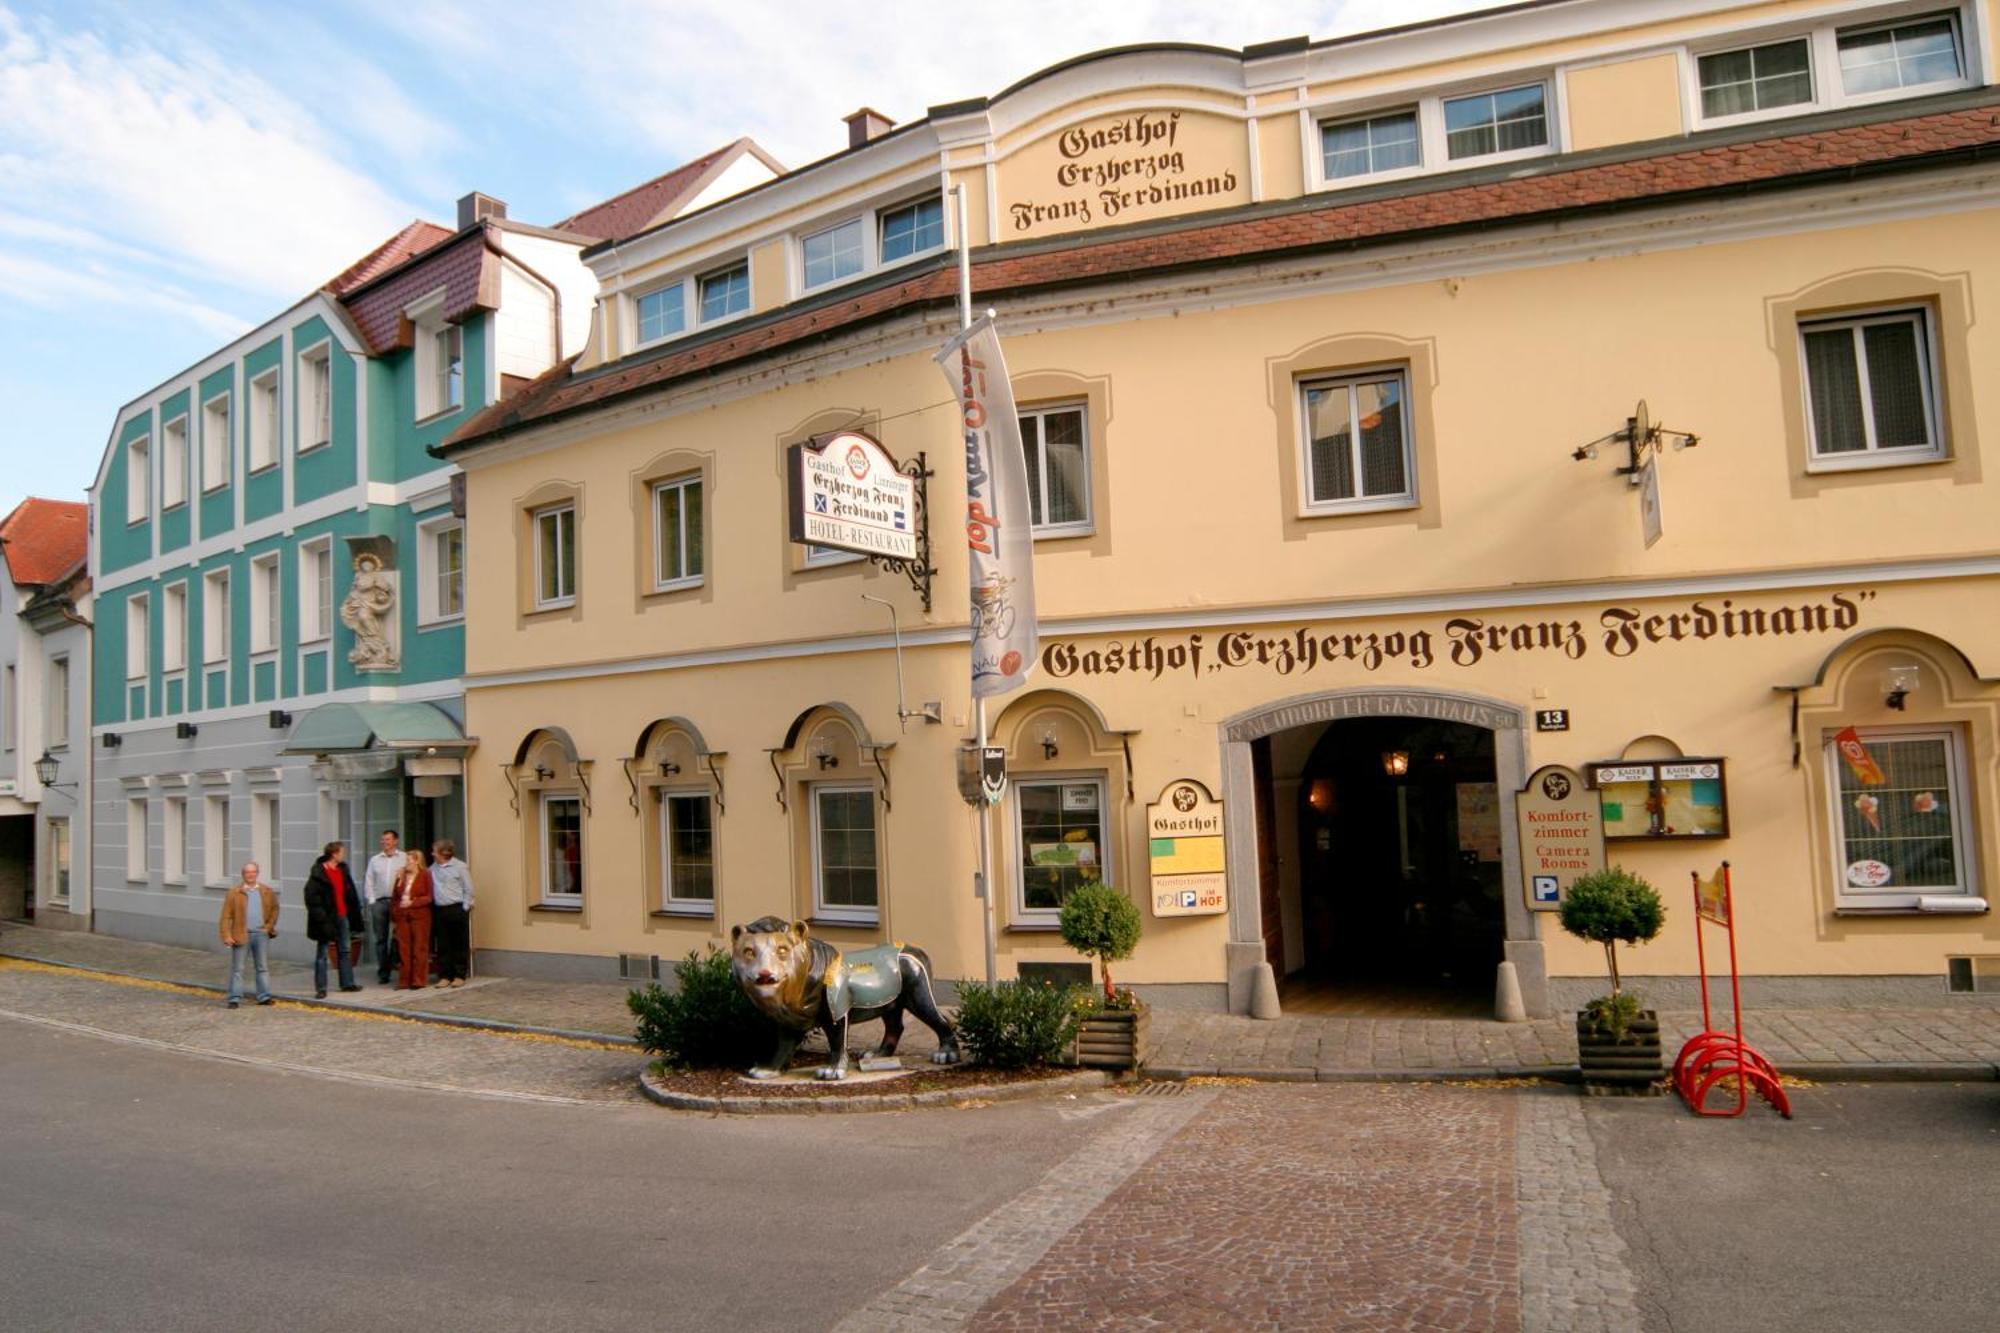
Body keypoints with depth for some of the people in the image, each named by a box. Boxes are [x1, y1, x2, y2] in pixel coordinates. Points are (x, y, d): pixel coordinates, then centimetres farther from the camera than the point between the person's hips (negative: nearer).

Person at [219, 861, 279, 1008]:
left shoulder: (267, 892, 6)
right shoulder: (234, 893, -3)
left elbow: (274, 909, 16)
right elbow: (226, 916, -4)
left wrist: (270, 926, 5)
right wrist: (226, 935, -11)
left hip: (261, 934, 3)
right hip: (241, 935, -3)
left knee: (263, 967, 7)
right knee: (237, 968, 2)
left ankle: (264, 996, 13)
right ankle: (235, 999, 7)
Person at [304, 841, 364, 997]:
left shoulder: (343, 870, 8)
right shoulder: (318, 874, -15)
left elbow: (350, 893, 14)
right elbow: (312, 900, -18)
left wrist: (355, 912, 11)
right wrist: (322, 920, -22)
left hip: (342, 917, 7)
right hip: (327, 919, -7)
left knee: (344, 951, 14)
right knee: (322, 954, 3)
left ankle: (347, 983, 23)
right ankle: (321, 988, 8)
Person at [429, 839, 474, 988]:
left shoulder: (460, 867, -4)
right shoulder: (433, 868, 9)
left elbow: (468, 890, -3)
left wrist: (464, 908, -7)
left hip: (457, 909, -4)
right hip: (439, 910, 4)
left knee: (459, 945, 2)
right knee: (443, 945, 6)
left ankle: (460, 975, 10)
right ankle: (445, 975, 13)